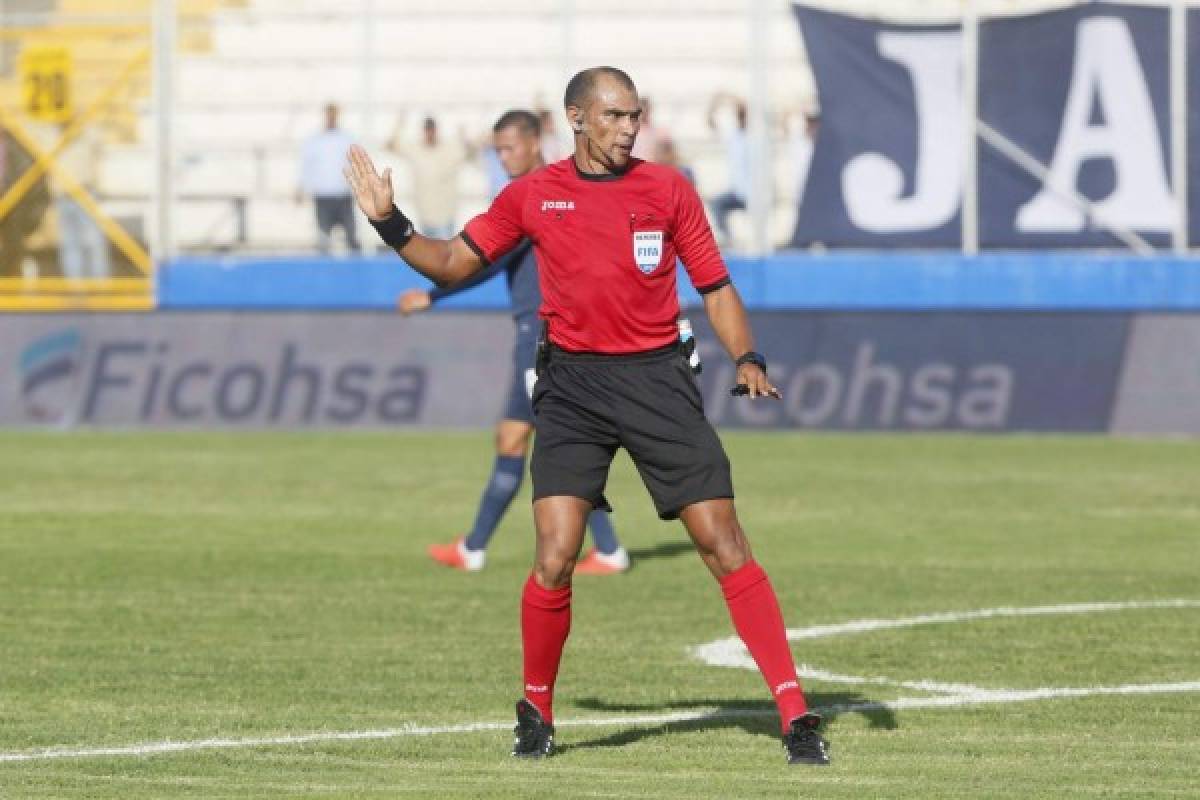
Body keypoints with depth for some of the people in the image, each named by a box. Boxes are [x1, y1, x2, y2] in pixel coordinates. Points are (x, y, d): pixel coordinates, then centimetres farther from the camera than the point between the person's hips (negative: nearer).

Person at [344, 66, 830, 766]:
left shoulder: (668, 189, 4)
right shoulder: (533, 195, 5)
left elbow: (716, 285, 7)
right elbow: (454, 264, 12)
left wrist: (748, 360, -7)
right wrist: (390, 224, -1)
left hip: (657, 378, 0)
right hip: (572, 385, 0)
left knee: (724, 545, -6)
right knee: (555, 559, -11)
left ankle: (796, 715, -4)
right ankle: (537, 711, 11)